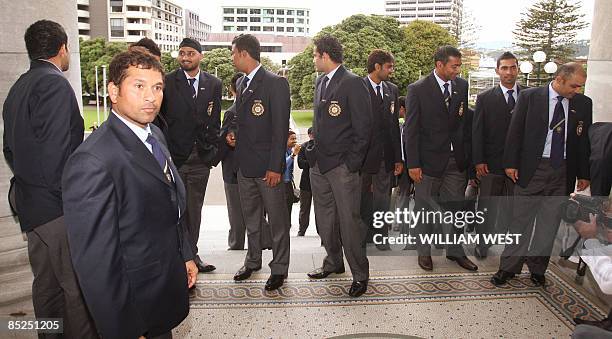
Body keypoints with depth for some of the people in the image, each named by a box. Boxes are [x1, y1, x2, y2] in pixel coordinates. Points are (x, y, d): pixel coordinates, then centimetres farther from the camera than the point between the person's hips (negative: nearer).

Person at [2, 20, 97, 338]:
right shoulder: (55, 84, -14)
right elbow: (55, 151, -22)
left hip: (30, 204, 9)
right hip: (58, 205, -9)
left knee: (47, 285, 18)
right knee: (79, 287, -1)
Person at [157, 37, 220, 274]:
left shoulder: (213, 84, 8)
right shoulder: (167, 82, -2)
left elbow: (215, 120, 10)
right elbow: (159, 118, -1)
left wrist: (212, 149, 5)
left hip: (201, 157, 3)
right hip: (174, 156, -3)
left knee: (194, 209, 12)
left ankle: (192, 254, 23)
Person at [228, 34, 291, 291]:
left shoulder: (275, 83, -12)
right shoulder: (242, 83, 13)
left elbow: (280, 128, -16)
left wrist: (275, 167, -18)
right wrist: (234, 133, 7)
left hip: (267, 165, -8)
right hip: (244, 163, 8)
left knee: (277, 220, 4)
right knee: (250, 218, 19)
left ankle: (279, 268, 18)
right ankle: (253, 261, 34)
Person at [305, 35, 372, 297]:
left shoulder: (352, 83, -11)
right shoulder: (320, 81, 14)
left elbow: (363, 128, -13)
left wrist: (352, 164, -14)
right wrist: (315, 150, 14)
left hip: (343, 166, -8)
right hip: (319, 163, 8)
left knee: (349, 221, -3)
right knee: (325, 219, 16)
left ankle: (360, 274, 12)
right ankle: (333, 263, 33)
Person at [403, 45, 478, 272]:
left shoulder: (461, 86, 5)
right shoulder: (418, 89, -9)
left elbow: (465, 121, 9)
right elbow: (410, 129, -9)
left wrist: (468, 155, 4)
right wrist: (412, 164, -12)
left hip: (457, 159, 4)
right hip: (429, 159, -4)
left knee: (456, 208, 12)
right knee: (424, 208, 9)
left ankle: (455, 251, 28)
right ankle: (424, 251, 26)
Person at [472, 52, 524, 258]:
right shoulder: (485, 98, 0)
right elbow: (477, 131, -2)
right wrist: (478, 161, -7)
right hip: (492, 163, -1)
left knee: (515, 207, 9)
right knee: (487, 206, 7)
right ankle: (482, 244, 20)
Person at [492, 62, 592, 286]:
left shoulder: (583, 103, 6)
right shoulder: (529, 97, -3)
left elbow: (585, 139, 9)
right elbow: (515, 131, -2)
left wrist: (584, 173, 8)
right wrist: (511, 163, -6)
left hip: (563, 171, 3)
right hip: (532, 168, -3)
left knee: (549, 223, 10)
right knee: (521, 220, 3)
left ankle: (537, 269, 24)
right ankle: (508, 267, 14)